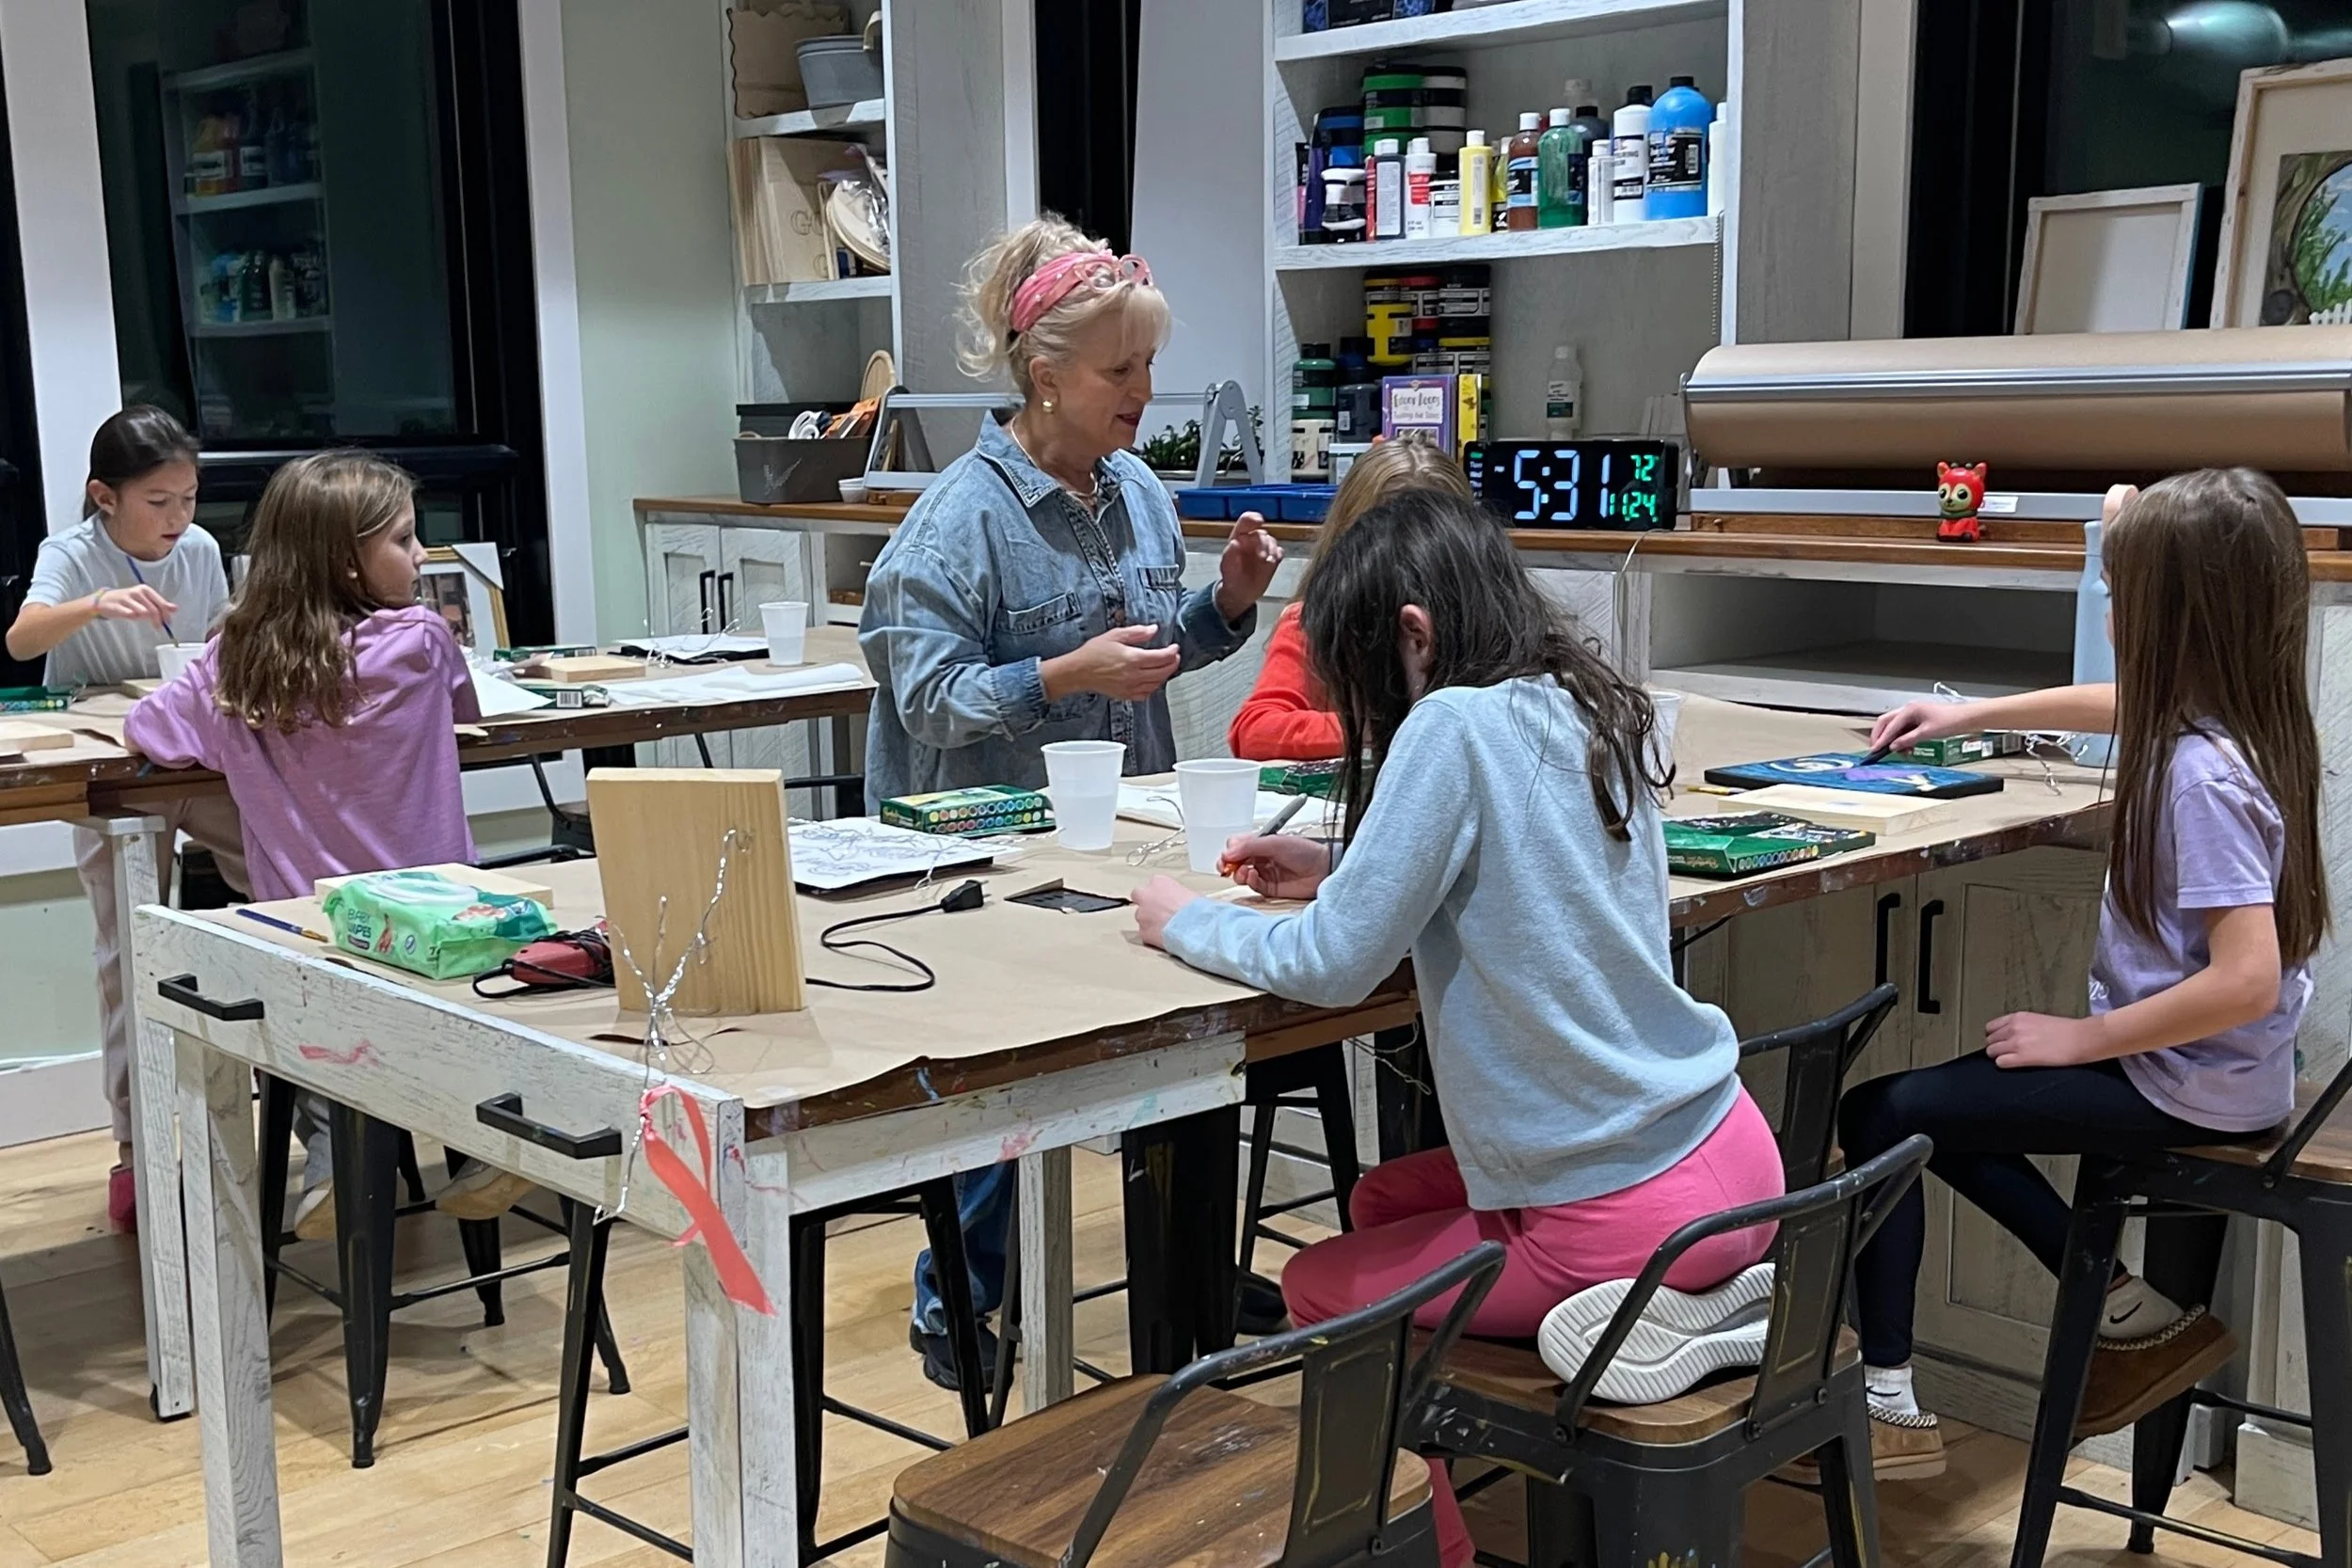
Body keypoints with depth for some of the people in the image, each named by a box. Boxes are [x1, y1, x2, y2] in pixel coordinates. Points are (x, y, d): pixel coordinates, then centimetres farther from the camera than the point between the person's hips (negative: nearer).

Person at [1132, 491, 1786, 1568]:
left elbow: (1332, 970, -17)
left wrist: (1185, 922, 0)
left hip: (1629, 1219, -8)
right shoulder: (1588, 712, 5)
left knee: (1319, 1289, 15)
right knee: (1380, 1200, 26)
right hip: (1729, 1154, 8)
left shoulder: (1456, 726, -19)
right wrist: (1339, 873, 15)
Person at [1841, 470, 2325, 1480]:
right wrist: (1972, 715, 27)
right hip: (2200, 1072, 9)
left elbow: (2245, 979, -32)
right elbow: (2118, 707, 24)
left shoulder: (2200, 772, -27)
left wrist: (2083, 1038, -22)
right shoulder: (2229, 718, 1)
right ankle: (2133, 1312, 21)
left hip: (2183, 1086, -9)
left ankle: (1886, 1400, 0)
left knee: (1880, 1113, -6)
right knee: (1939, 1107, 22)